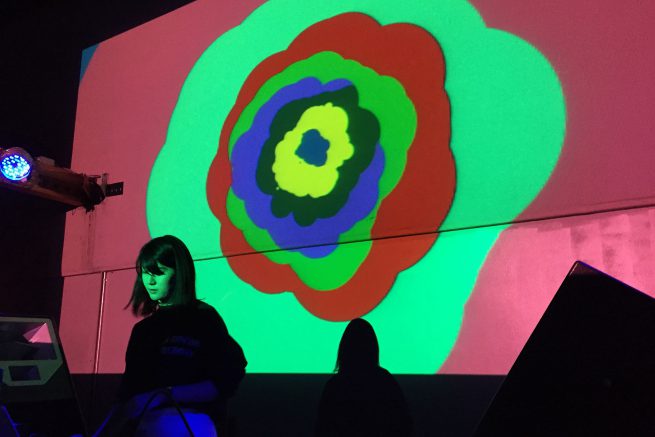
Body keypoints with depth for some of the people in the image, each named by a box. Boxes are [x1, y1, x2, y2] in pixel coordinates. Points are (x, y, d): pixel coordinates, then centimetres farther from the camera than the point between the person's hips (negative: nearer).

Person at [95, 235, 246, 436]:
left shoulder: (203, 318, 5)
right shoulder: (142, 329, 21)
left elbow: (225, 382, -4)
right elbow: (129, 389, 13)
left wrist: (167, 396, -10)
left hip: (187, 416, -5)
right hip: (138, 417, 5)